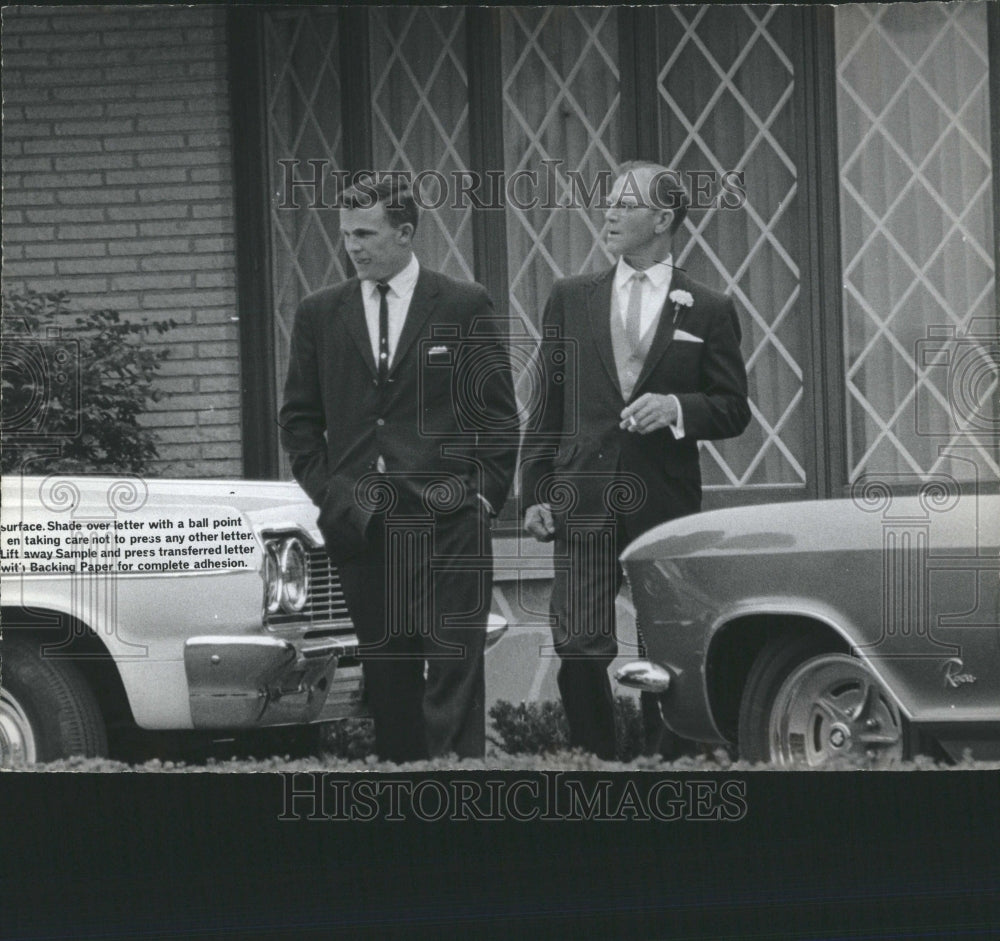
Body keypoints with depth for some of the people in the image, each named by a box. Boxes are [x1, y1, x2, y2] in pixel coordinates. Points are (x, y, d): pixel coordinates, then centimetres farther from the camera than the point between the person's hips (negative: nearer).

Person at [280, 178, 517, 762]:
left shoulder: (465, 308, 4)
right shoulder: (320, 315, 12)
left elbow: (498, 413, 4)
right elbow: (299, 418, 16)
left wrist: (482, 495, -3)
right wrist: (326, 489, 4)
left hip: (447, 519, -3)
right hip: (360, 523, 3)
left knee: (455, 668, -8)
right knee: (386, 673, 3)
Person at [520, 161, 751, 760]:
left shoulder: (707, 312, 6)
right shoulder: (571, 299, 12)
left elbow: (733, 411, 7)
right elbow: (547, 407, 12)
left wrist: (677, 407, -12)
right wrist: (536, 492, 4)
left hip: (667, 506, -1)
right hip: (583, 503, 1)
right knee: (580, 651, -8)